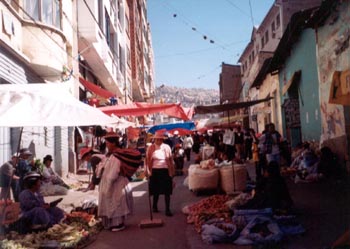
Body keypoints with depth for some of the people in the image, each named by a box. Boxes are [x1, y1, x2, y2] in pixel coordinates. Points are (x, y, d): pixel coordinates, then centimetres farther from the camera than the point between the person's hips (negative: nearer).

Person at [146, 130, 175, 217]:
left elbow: (170, 160, 5)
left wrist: (172, 171, 4)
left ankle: (167, 209, 8)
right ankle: (155, 206, 32)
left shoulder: (167, 147, 1)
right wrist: (148, 171, -9)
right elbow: (147, 161, -1)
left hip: (165, 171, 1)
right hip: (155, 171, 0)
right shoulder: (151, 148, -2)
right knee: (156, 191, 12)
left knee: (167, 191, 1)